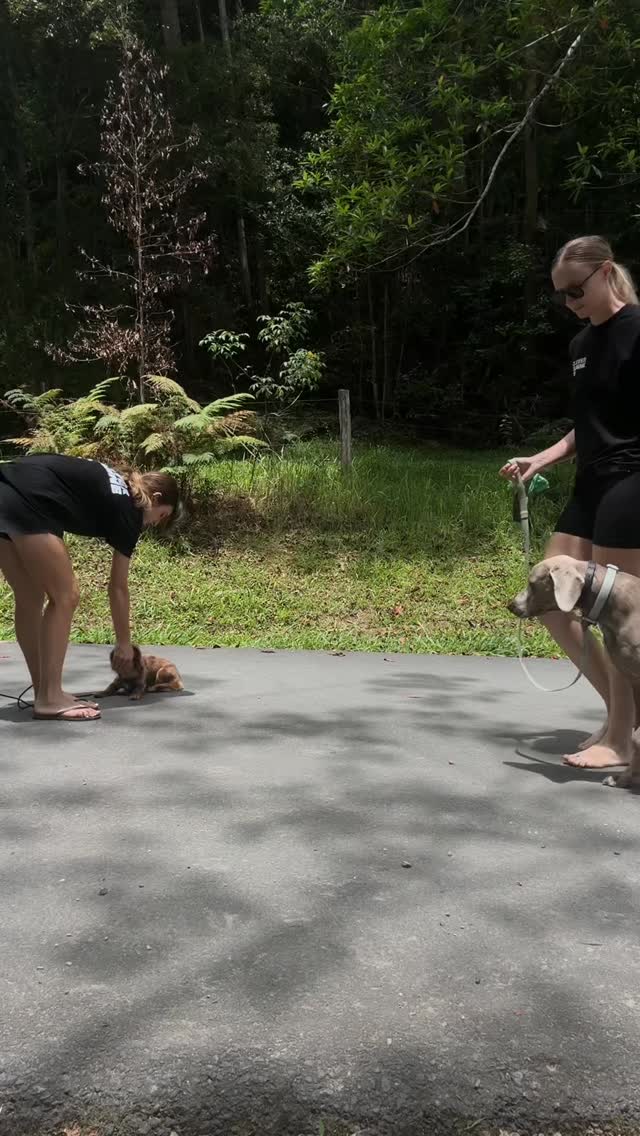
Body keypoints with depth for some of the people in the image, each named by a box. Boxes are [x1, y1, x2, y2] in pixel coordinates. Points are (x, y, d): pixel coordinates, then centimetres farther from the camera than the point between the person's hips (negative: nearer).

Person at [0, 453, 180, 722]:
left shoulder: (111, 485, 28)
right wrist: (124, 642, 23)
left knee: (29, 600, 13)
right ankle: (49, 699, 0)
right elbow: (118, 587, 12)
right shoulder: (129, 511, 7)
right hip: (23, 503, -9)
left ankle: (44, 692, 18)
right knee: (65, 596, 0)